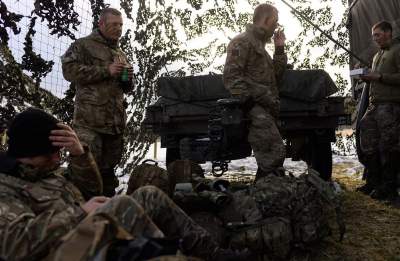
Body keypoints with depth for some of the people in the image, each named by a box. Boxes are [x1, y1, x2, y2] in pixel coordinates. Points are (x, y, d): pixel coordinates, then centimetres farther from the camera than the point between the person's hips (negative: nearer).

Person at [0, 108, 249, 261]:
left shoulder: (47, 169, 17)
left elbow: (91, 190, 15)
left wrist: (80, 153, -4)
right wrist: (82, 212, -19)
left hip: (95, 232, 9)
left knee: (149, 195, -6)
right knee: (122, 205, -31)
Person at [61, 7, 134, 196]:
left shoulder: (120, 54, 24)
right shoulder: (83, 45, 4)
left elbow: (127, 88, 29)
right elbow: (69, 70, -11)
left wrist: (128, 79, 4)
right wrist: (106, 71, -13)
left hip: (116, 120, 6)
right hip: (90, 120, -6)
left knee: (108, 167, 11)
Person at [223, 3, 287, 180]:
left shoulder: (259, 46, 28)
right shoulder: (242, 42, -2)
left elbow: (274, 75, 25)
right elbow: (231, 77, -14)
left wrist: (280, 49, 18)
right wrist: (262, 95, -18)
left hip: (265, 110, 10)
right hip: (254, 109, -10)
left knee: (268, 157, 10)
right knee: (275, 153, -20)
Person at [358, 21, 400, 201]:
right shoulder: (377, 55, 25)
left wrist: (379, 76, -15)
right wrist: (368, 78, 11)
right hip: (374, 105, 9)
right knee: (369, 146, 8)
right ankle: (373, 183, 18)